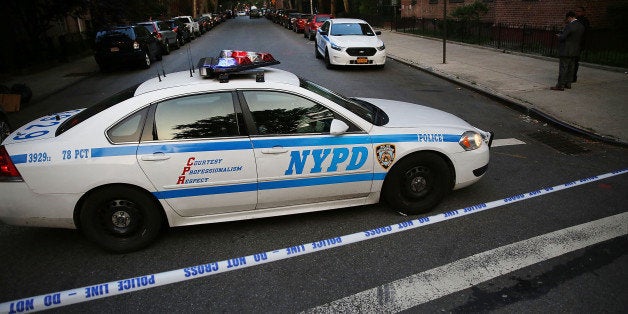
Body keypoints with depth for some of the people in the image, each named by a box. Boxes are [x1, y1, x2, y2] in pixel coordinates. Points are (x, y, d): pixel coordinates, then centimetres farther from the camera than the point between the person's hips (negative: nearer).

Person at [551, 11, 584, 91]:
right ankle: (568, 84, 21)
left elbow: (562, 38, -20)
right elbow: (579, 38, 14)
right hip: (575, 51, 9)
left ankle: (560, 85, -5)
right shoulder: (581, 27, 9)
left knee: (563, 68, -5)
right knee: (570, 68, 14)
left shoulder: (569, 26, -18)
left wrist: (559, 35, 3)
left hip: (566, 51, -9)